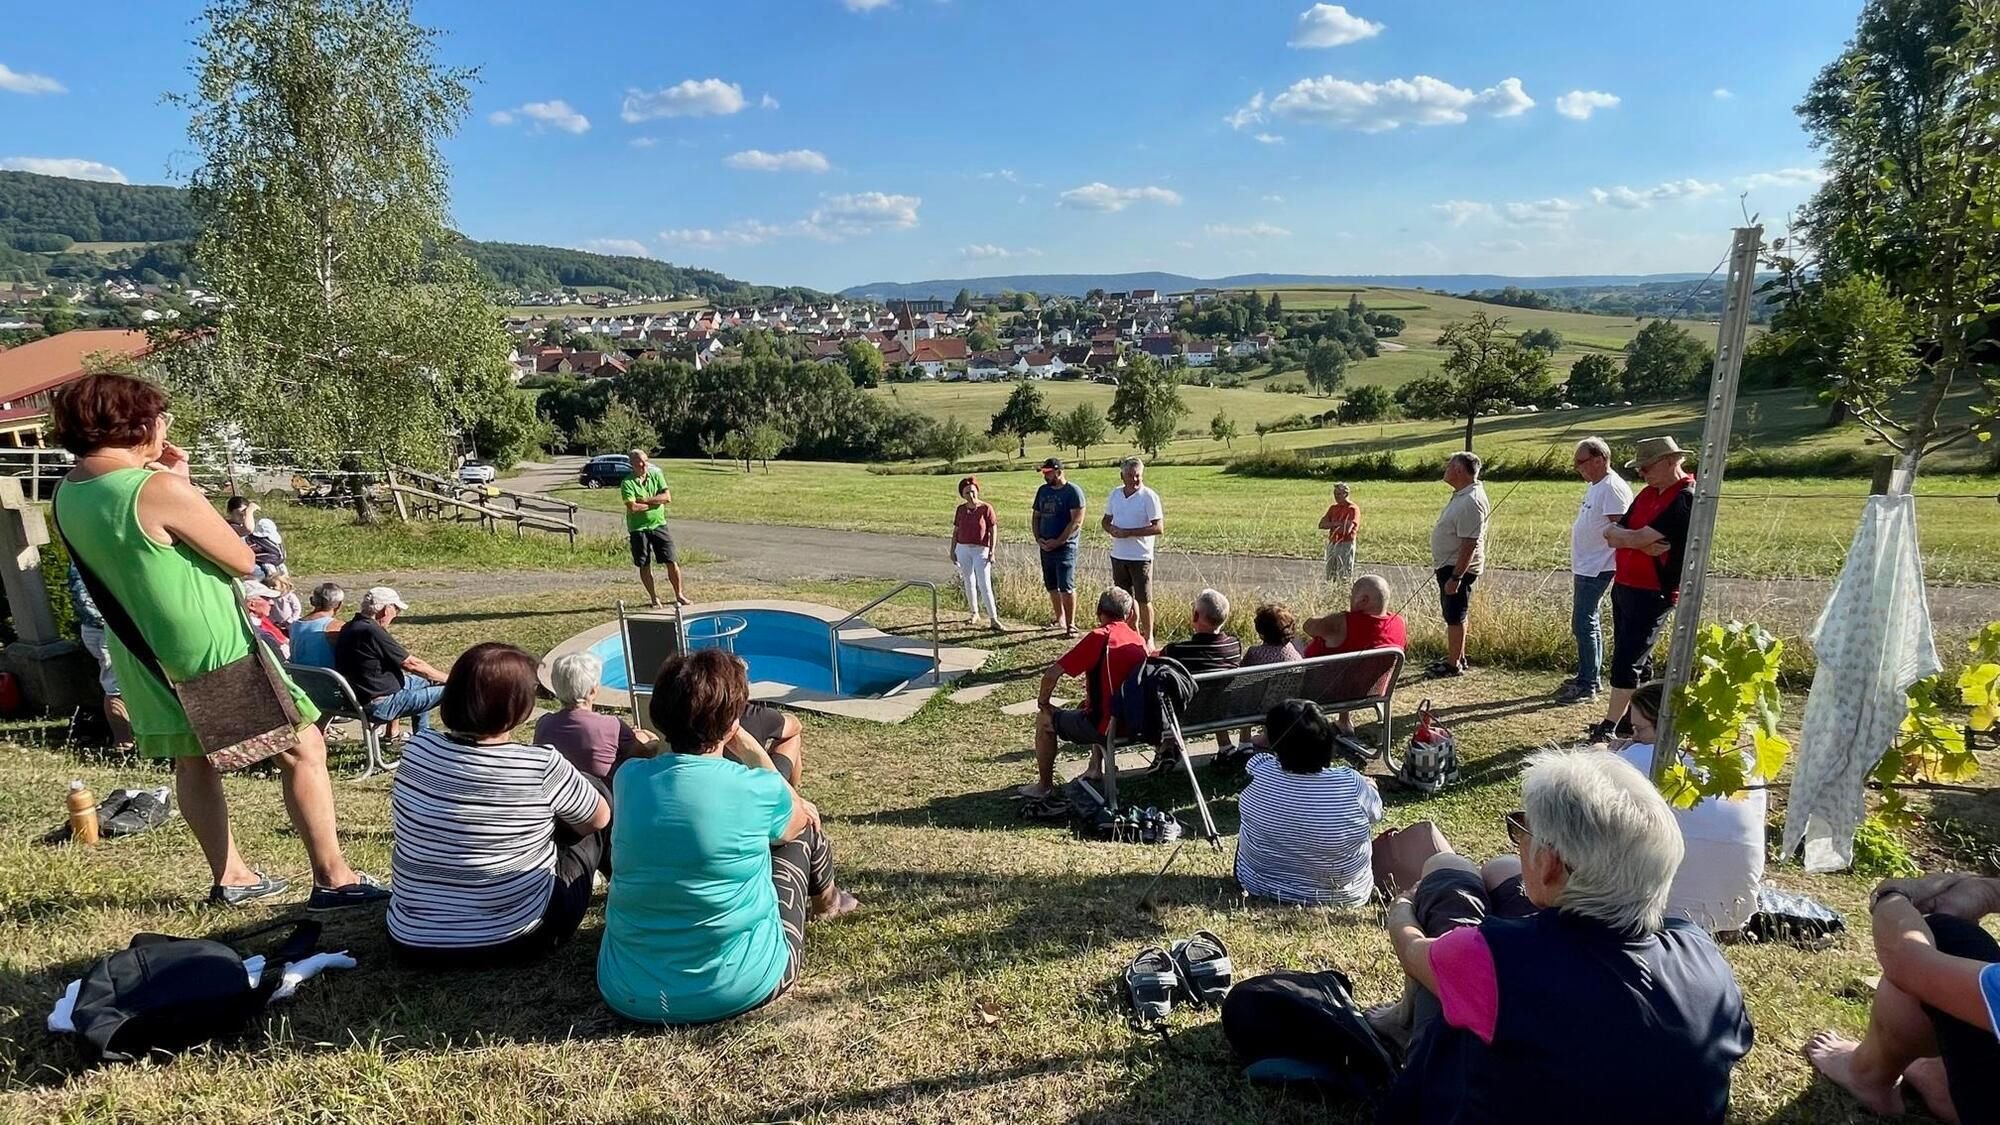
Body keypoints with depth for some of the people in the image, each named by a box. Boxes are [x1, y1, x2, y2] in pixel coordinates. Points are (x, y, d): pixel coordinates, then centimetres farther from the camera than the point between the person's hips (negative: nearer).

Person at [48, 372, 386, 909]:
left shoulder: (69, 494, 2)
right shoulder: (159, 490, -24)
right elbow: (243, 560, -14)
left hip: (145, 659, 9)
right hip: (216, 652, -8)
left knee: (192, 761, 20)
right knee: (303, 749, 1)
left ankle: (229, 876, 31)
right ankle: (334, 878, 3)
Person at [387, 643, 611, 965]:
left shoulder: (416, 750, -8)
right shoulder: (541, 767, -21)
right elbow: (600, 818, -2)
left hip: (412, 942, 5)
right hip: (515, 939, -5)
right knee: (597, 790, 12)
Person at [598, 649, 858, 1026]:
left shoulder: (628, 778, -6)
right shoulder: (755, 790, -17)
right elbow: (796, 817, 9)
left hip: (627, 992, 4)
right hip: (739, 988, -4)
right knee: (805, 827, 17)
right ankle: (827, 904, 52)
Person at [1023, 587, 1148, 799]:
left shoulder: (1099, 637, -15)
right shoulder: (1140, 641, 3)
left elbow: (1052, 674, -17)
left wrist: (1043, 701, 1)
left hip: (1106, 728, -7)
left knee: (1045, 719, 14)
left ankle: (1045, 786, 22)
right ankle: (1096, 769, 37)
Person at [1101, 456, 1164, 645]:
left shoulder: (1149, 497, -11)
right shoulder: (1115, 494, 7)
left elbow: (1158, 527, -17)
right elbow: (1105, 520, 16)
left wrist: (1128, 532, -21)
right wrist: (1111, 529, -8)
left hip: (1140, 557, -6)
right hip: (1118, 556, 6)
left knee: (1144, 600, 2)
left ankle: (1148, 638, 14)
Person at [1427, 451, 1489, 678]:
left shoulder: (1471, 502, -24)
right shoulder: (1462, 494, 10)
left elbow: (1470, 544, -27)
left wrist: (1456, 577, -28)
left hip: (1458, 567, -10)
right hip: (1448, 565, 10)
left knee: (1455, 616, -2)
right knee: (1453, 615, 19)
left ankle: (1454, 665, 6)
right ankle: (1456, 657, 30)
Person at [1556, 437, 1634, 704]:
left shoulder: (1613, 489, -16)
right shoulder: (1595, 487, 14)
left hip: (1597, 569, -10)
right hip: (1585, 569, 10)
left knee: (1583, 624, -9)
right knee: (1587, 623, 16)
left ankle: (1587, 684, -3)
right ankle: (1591, 676, 26)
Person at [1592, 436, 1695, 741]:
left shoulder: (1686, 499, -16)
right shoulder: (1648, 493, 12)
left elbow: (1638, 538, -23)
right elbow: (1612, 532, 4)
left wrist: (1619, 535, -3)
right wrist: (1641, 543, -14)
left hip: (1652, 593, -9)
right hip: (1624, 586, 9)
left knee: (1626, 661, -8)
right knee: (1637, 658, 16)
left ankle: (1609, 729, -5)